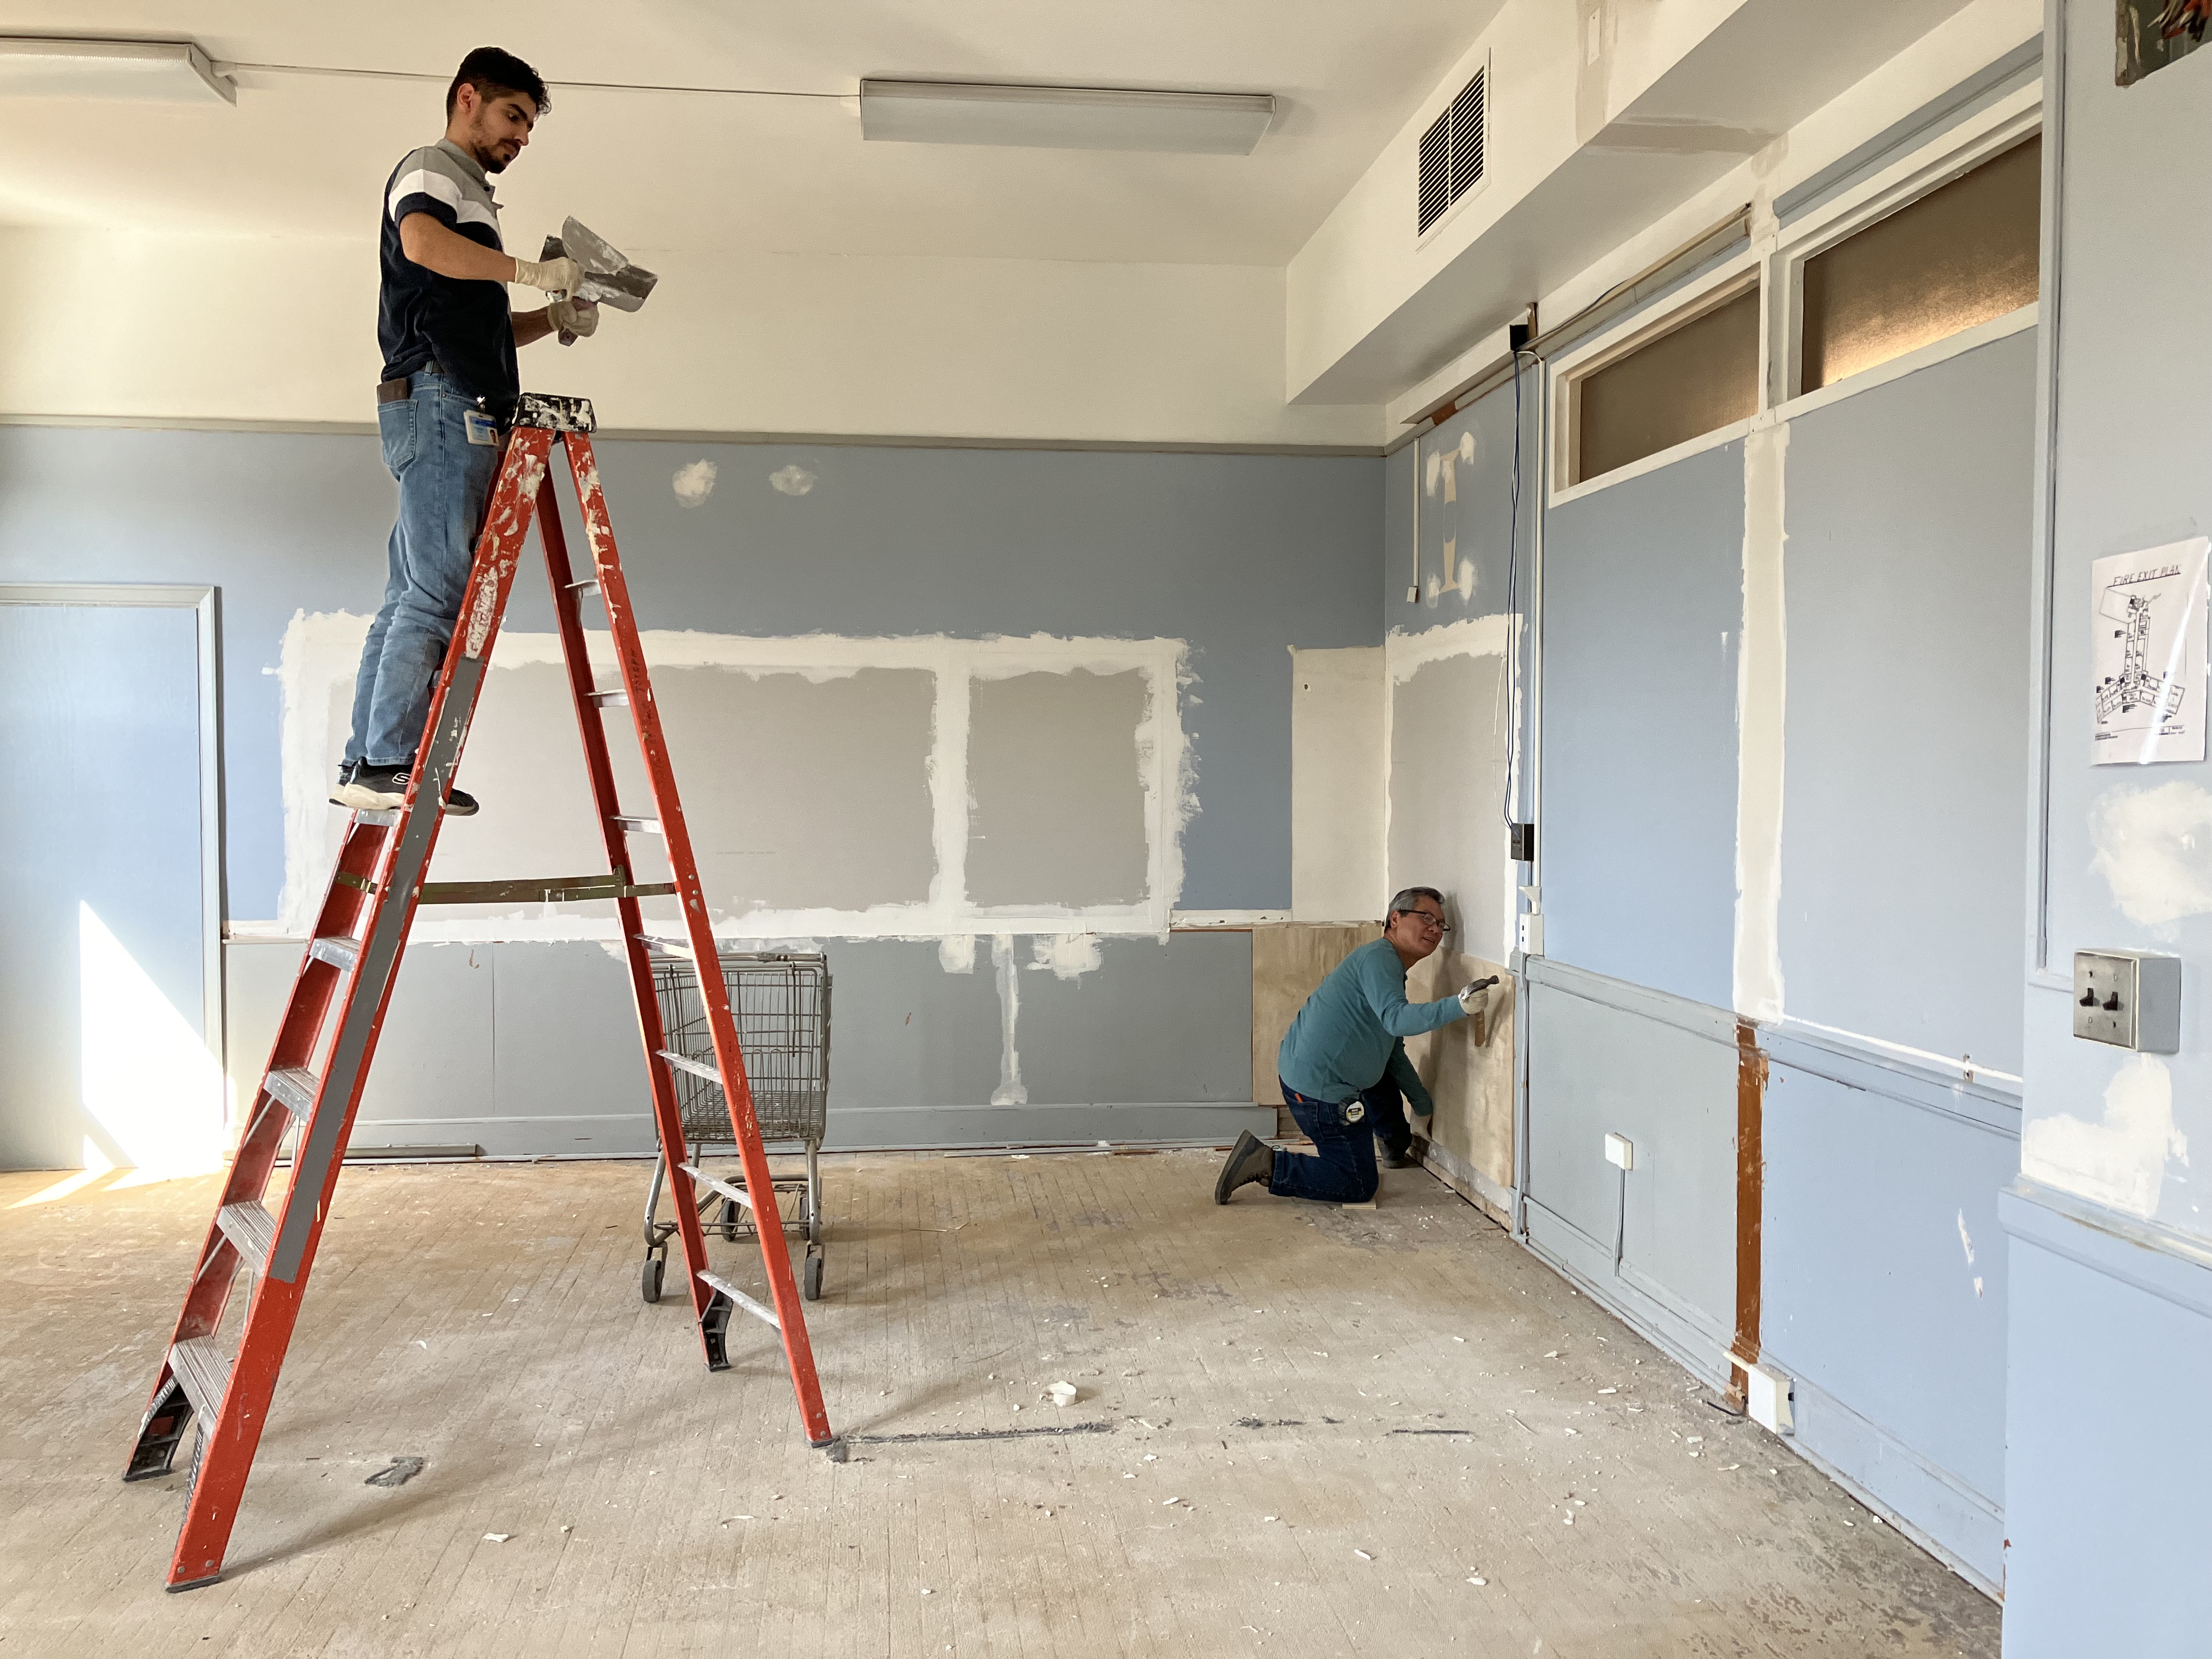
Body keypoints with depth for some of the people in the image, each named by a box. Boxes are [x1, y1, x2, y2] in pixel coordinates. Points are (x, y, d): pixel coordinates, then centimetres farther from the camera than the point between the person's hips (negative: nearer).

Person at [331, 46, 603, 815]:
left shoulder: (471, 198, 33)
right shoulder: (430, 170, 3)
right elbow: (422, 242, -22)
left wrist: (553, 319, 16)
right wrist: (530, 270, -17)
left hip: (459, 415, 10)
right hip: (442, 402, -10)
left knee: (414, 594, 6)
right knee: (438, 589, -14)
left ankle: (363, 766, 8)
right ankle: (390, 762, -14)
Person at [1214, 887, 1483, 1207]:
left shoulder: (1390, 967, 18)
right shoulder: (1379, 958, -15)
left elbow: (1394, 1053, 26)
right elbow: (1396, 1019, -33)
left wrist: (1423, 1104, 29)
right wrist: (1458, 1006, -42)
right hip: (1319, 1090, -11)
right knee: (1359, 1187, -2)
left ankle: (1399, 1148, 48)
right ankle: (1267, 1164, -5)